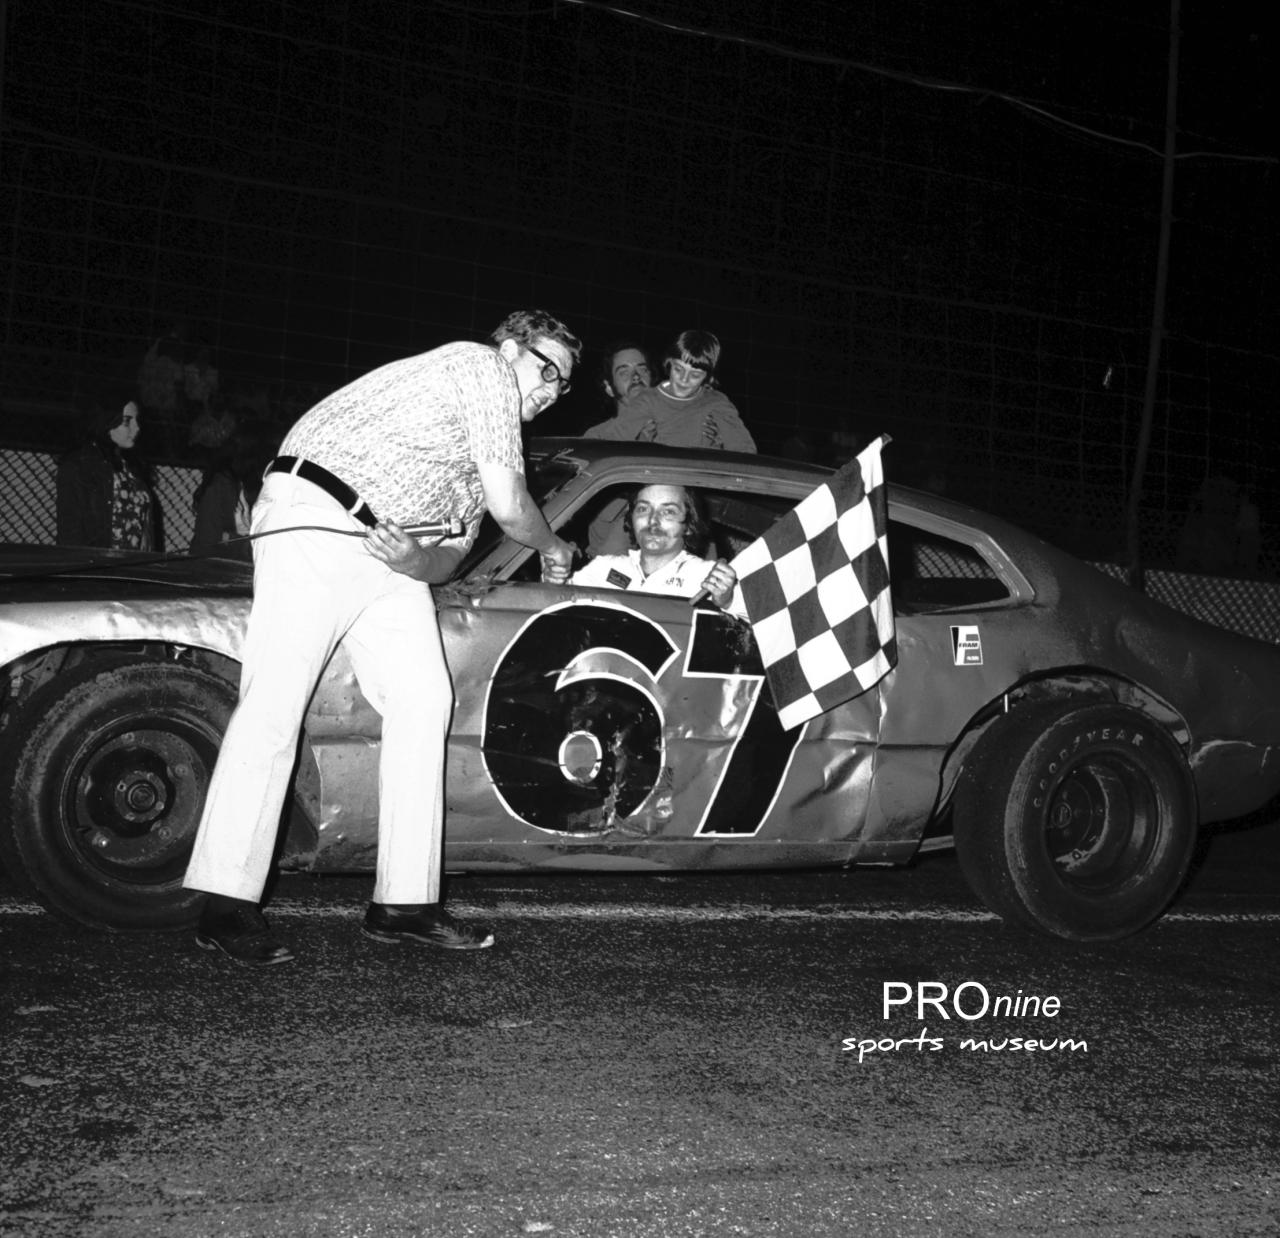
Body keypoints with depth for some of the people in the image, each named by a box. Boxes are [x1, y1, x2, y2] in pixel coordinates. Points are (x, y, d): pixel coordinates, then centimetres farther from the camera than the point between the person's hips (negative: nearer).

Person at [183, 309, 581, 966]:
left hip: (389, 548, 10)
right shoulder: (483, 367, -3)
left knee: (424, 697, -2)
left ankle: (404, 902, -1)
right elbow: (508, 506, -9)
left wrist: (419, 561, -10)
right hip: (317, 515, -10)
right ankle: (226, 905, -13)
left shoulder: (483, 452, 24)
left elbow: (455, 551, 14)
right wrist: (553, 549, 11)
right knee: (275, 700, -14)